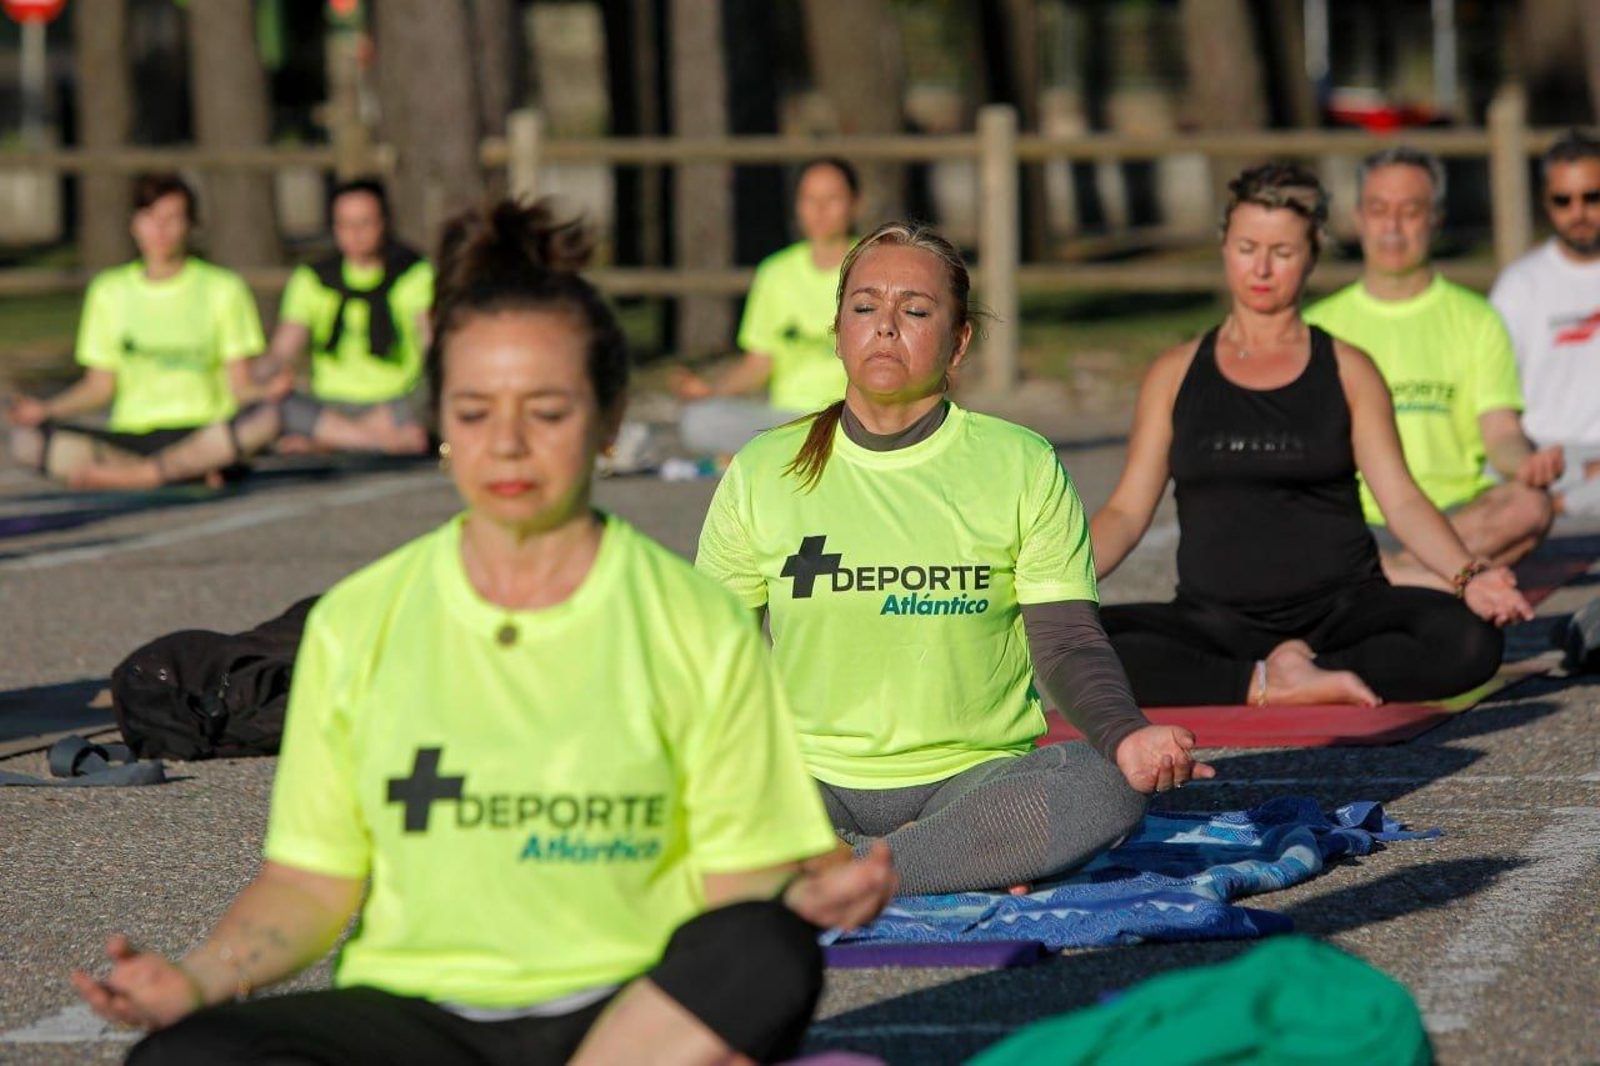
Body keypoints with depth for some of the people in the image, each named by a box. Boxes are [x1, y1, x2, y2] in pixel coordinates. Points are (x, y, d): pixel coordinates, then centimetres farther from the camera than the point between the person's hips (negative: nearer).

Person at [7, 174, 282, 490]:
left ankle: (135, 474, -29)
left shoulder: (223, 288, 7)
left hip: (203, 434, -2)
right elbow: (99, 386, 13)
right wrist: (45, 409, -3)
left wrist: (264, 389, -20)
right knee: (25, 438, -25)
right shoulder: (109, 291, 14)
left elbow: (239, 385, 3)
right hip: (130, 436, 2)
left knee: (263, 419, -35)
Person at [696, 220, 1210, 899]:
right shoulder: (762, 473, 7)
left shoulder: (1024, 467, 5)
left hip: (975, 776, 0)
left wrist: (1125, 736, -22)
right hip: (813, 781, 0)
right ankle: (971, 869, -27)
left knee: (1106, 788, -33)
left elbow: (1067, 640, -1)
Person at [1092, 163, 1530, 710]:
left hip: (1343, 608, -1)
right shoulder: (1176, 374, 12)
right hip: (1216, 620, 1)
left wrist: (1469, 576, -17)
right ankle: (1268, 683, -28)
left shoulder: (1347, 371, 10)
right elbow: (1127, 511, 8)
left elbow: (1401, 501, 2)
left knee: (1468, 640, -32)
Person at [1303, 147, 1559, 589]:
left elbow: (1501, 434, 2)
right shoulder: (1318, 325, 15)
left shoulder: (1475, 319, 13)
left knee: (1529, 505, -33)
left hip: (1455, 516, 0)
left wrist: (1527, 462, -22)